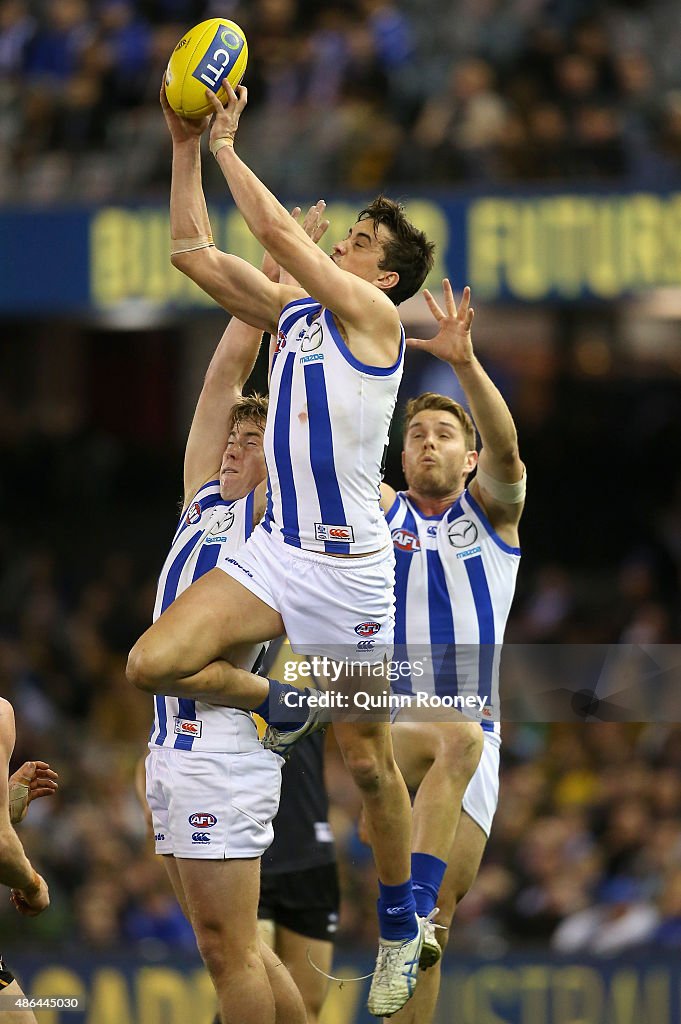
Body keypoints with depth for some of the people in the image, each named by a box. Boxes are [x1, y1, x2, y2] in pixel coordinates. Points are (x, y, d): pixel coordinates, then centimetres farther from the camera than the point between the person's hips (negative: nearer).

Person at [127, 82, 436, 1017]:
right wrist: (187, 145, 3)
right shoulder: (291, 310, 12)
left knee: (367, 763, 1)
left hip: (348, 568, -6)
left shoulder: (375, 315, -8)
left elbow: (279, 231, -16)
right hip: (275, 552, 6)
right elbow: (195, 254, 10)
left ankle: (401, 928, 18)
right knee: (151, 666, -13)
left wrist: (228, 144, -6)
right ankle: (276, 703, 13)